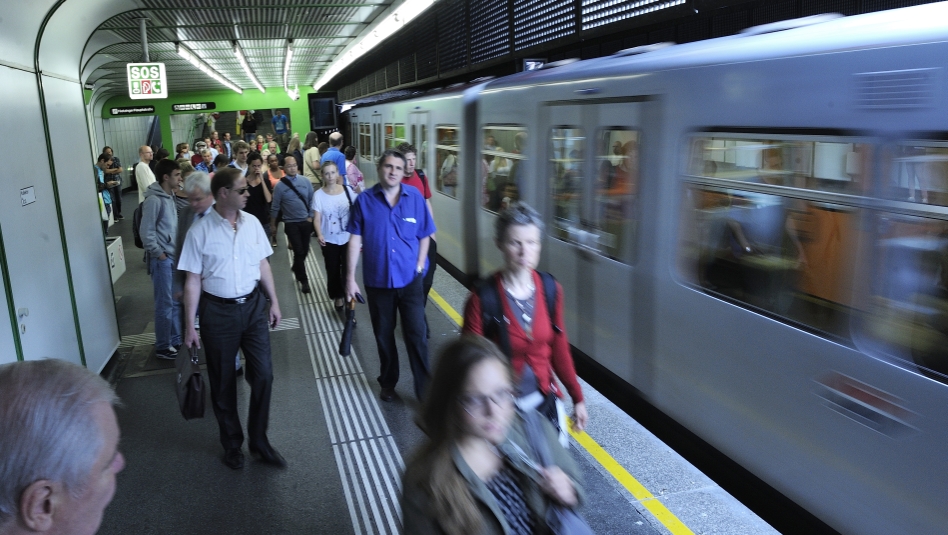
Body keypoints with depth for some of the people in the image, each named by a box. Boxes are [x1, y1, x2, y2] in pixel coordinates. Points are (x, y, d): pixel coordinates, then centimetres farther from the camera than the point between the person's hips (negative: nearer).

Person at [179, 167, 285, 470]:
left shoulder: (252, 223, -1)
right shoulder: (200, 231, -11)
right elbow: (193, 280, -8)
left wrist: (274, 301, 10)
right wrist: (190, 326, -7)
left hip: (253, 306, 3)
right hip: (218, 311, -3)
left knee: (263, 374, 3)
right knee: (223, 382, 12)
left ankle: (259, 442, 22)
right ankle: (231, 445, 32)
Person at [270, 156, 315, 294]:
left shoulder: (305, 181, -1)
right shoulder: (280, 185, -8)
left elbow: (312, 199, 7)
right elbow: (275, 207, -1)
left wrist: (311, 216, 2)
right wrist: (272, 224, 4)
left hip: (306, 222, 3)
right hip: (291, 223, -3)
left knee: (305, 251, 13)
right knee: (299, 251, -5)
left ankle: (296, 270, 41)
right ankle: (303, 280, 9)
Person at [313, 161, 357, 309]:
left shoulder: (347, 190, -4)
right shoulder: (319, 194, -6)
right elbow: (317, 219, -8)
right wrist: (319, 235, -25)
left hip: (347, 238, 0)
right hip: (329, 240, 0)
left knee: (348, 270, -3)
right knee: (333, 270, 13)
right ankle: (337, 296, 32)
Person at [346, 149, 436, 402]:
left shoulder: (415, 197, -4)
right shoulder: (364, 200, -5)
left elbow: (424, 236, 3)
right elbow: (355, 240, -3)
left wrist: (419, 267, -5)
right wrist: (351, 278, -4)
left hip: (409, 279, -1)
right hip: (377, 280, 1)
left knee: (417, 335, 0)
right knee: (384, 336, 16)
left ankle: (425, 391, 12)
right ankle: (388, 383, 35)